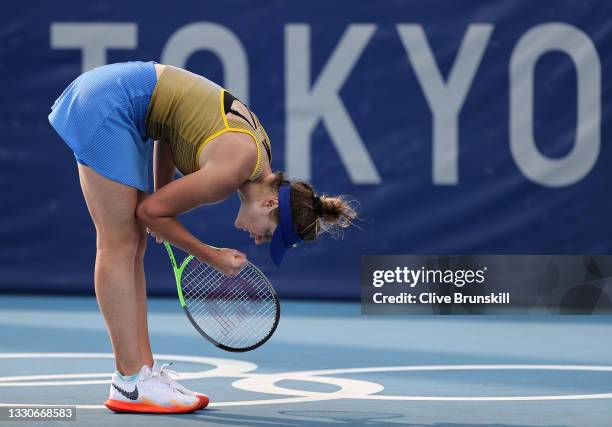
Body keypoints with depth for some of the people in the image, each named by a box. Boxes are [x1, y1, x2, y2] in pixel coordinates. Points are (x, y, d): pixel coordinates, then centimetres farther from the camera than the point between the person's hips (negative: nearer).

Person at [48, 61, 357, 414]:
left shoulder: (258, 147, 6)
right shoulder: (234, 170, -20)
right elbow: (150, 211, -10)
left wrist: (163, 195, 11)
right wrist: (213, 258, -4)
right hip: (106, 103, -9)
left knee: (133, 245, 7)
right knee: (119, 245, -9)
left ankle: (143, 371, 7)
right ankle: (131, 384, -8)